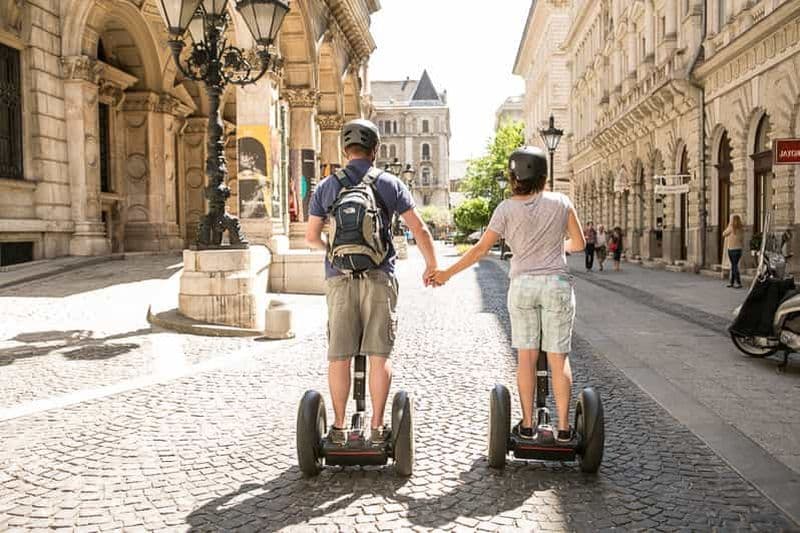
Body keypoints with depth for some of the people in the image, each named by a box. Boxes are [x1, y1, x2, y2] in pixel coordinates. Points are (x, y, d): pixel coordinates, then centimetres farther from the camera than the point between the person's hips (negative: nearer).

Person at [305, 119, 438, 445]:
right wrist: (432, 266, 14)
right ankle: (377, 427, 6)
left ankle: (339, 428, 12)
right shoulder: (389, 184, 3)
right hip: (379, 278, -1)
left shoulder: (327, 187, 7)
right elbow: (419, 229, 2)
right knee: (379, 355, 4)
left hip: (340, 279, 1)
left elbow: (311, 237, 11)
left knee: (339, 356, 6)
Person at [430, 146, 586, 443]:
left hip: (522, 285, 0)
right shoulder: (560, 202, 0)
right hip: (557, 284, 0)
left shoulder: (507, 209, -4)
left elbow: (481, 249, -5)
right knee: (558, 357, 4)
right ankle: (563, 427, 6)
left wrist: (447, 273, 4)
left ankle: (527, 424, 12)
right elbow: (579, 243, 7)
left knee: (526, 356, 8)